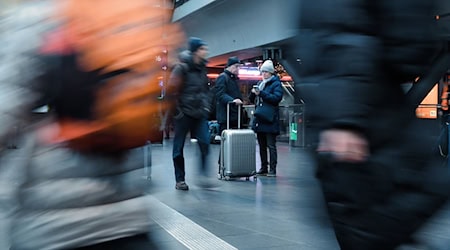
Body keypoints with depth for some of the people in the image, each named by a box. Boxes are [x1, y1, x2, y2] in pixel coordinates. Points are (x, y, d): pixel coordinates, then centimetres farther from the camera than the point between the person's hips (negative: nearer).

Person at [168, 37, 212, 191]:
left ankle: (203, 175, 0)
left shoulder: (202, 68, 11)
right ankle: (179, 180, 12)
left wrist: (206, 106, 10)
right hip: (184, 113, -6)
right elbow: (172, 89, -13)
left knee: (205, 143, -7)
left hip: (200, 114, 6)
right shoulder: (182, 68, -10)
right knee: (179, 147, 3)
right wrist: (178, 108, -12)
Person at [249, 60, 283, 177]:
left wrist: (261, 93, -20)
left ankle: (272, 169, -5)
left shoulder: (276, 84, -2)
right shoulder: (260, 83, 19)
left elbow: (277, 98, -17)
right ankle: (263, 168, 18)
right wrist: (253, 93, -3)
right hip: (259, 119, 7)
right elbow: (252, 99, 20)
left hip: (270, 119, -7)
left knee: (271, 145, -7)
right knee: (261, 145, 11)